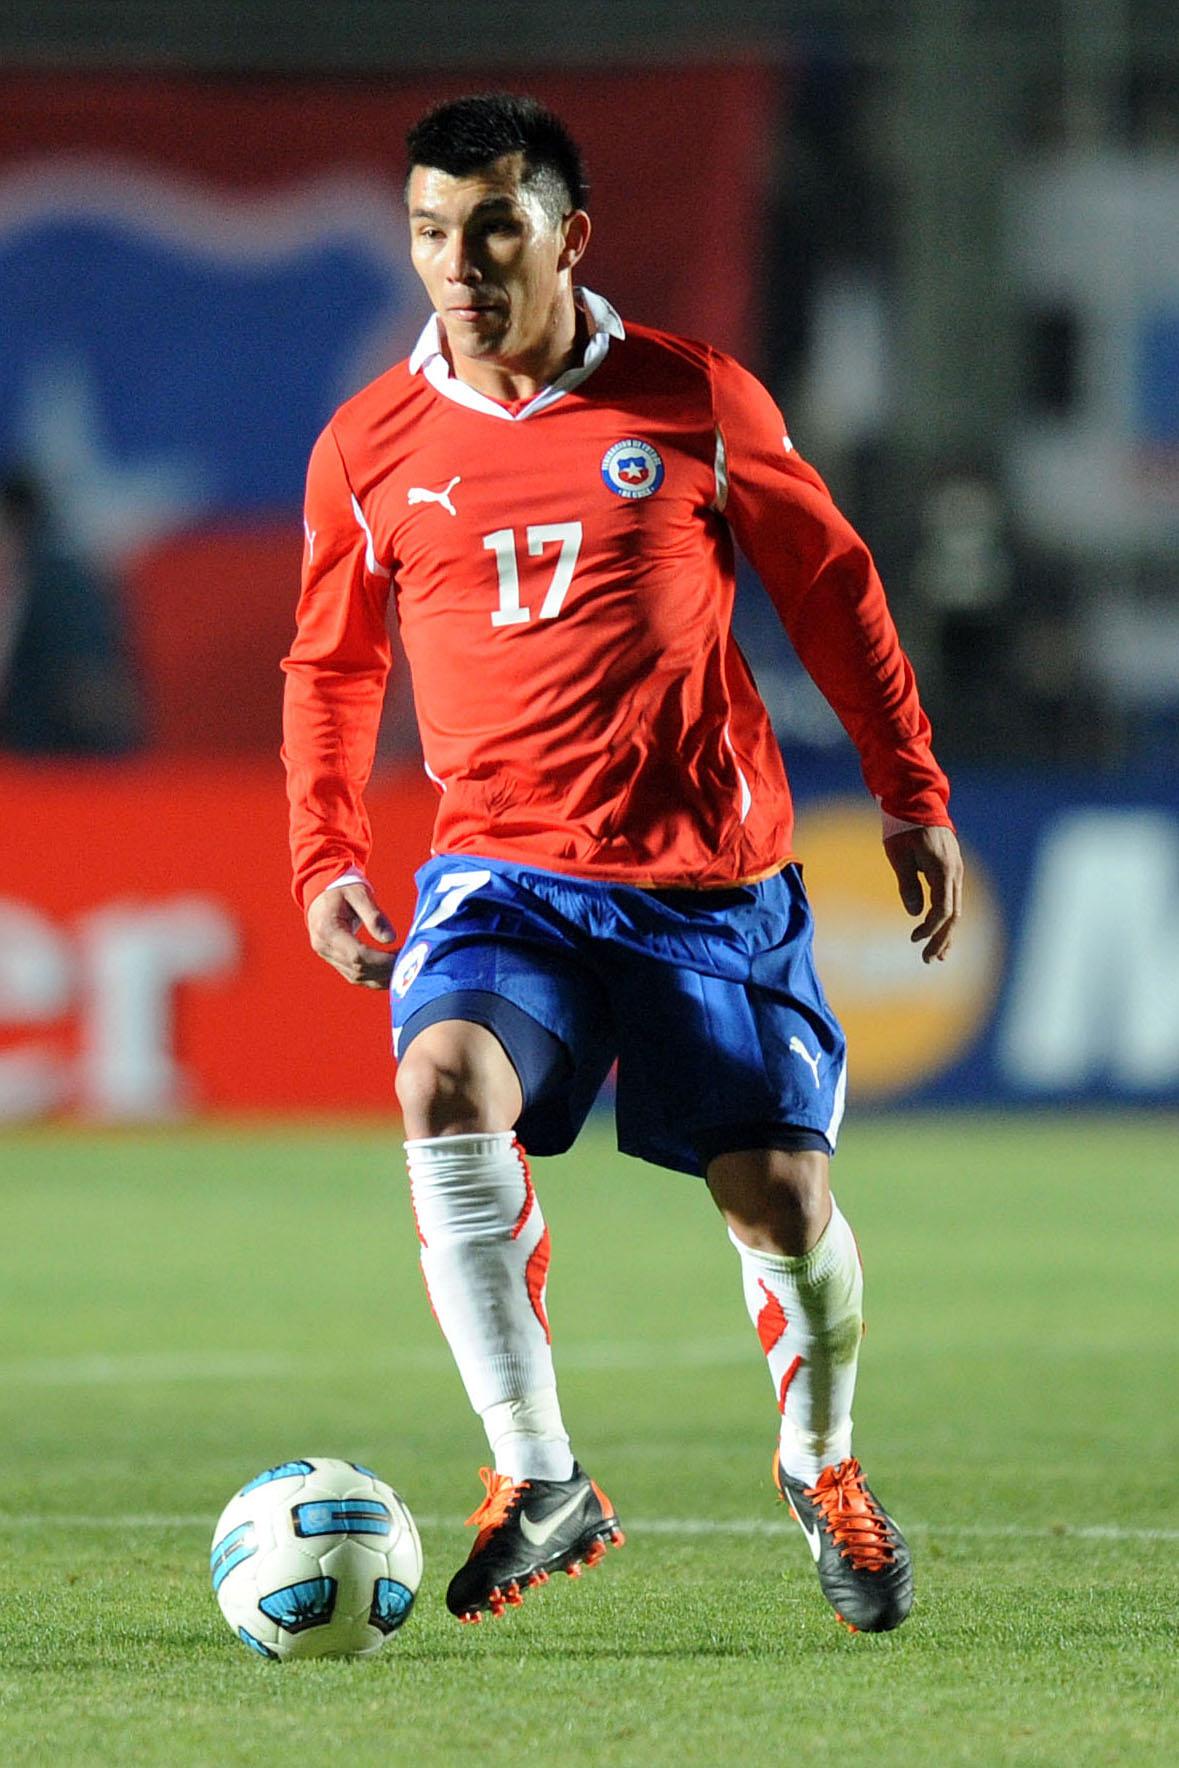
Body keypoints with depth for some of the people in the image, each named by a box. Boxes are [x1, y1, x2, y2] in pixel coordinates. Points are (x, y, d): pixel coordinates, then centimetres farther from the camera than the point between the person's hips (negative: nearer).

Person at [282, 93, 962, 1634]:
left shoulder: (698, 402, -2)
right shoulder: (369, 450, 1)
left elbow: (831, 582, 11)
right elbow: (330, 667, 16)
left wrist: (912, 796, 11)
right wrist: (327, 861, 4)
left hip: (714, 874, 0)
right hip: (504, 871, 0)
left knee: (780, 1190, -4)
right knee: (447, 1079, -29)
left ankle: (821, 1465, 29)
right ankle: (540, 1483, -24)